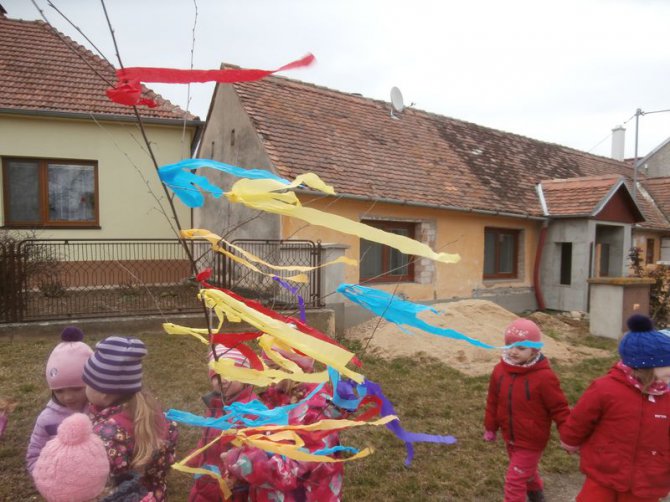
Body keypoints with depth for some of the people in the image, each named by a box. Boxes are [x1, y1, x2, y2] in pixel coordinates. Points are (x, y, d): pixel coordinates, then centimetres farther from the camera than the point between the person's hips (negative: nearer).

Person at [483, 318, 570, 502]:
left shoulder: (544, 377, -25)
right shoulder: (500, 370, -9)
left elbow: (559, 408, -17)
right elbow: (493, 402, 3)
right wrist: (490, 428, 11)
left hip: (531, 441, -6)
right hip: (510, 437, 6)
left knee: (515, 480, -4)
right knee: (525, 471, 29)